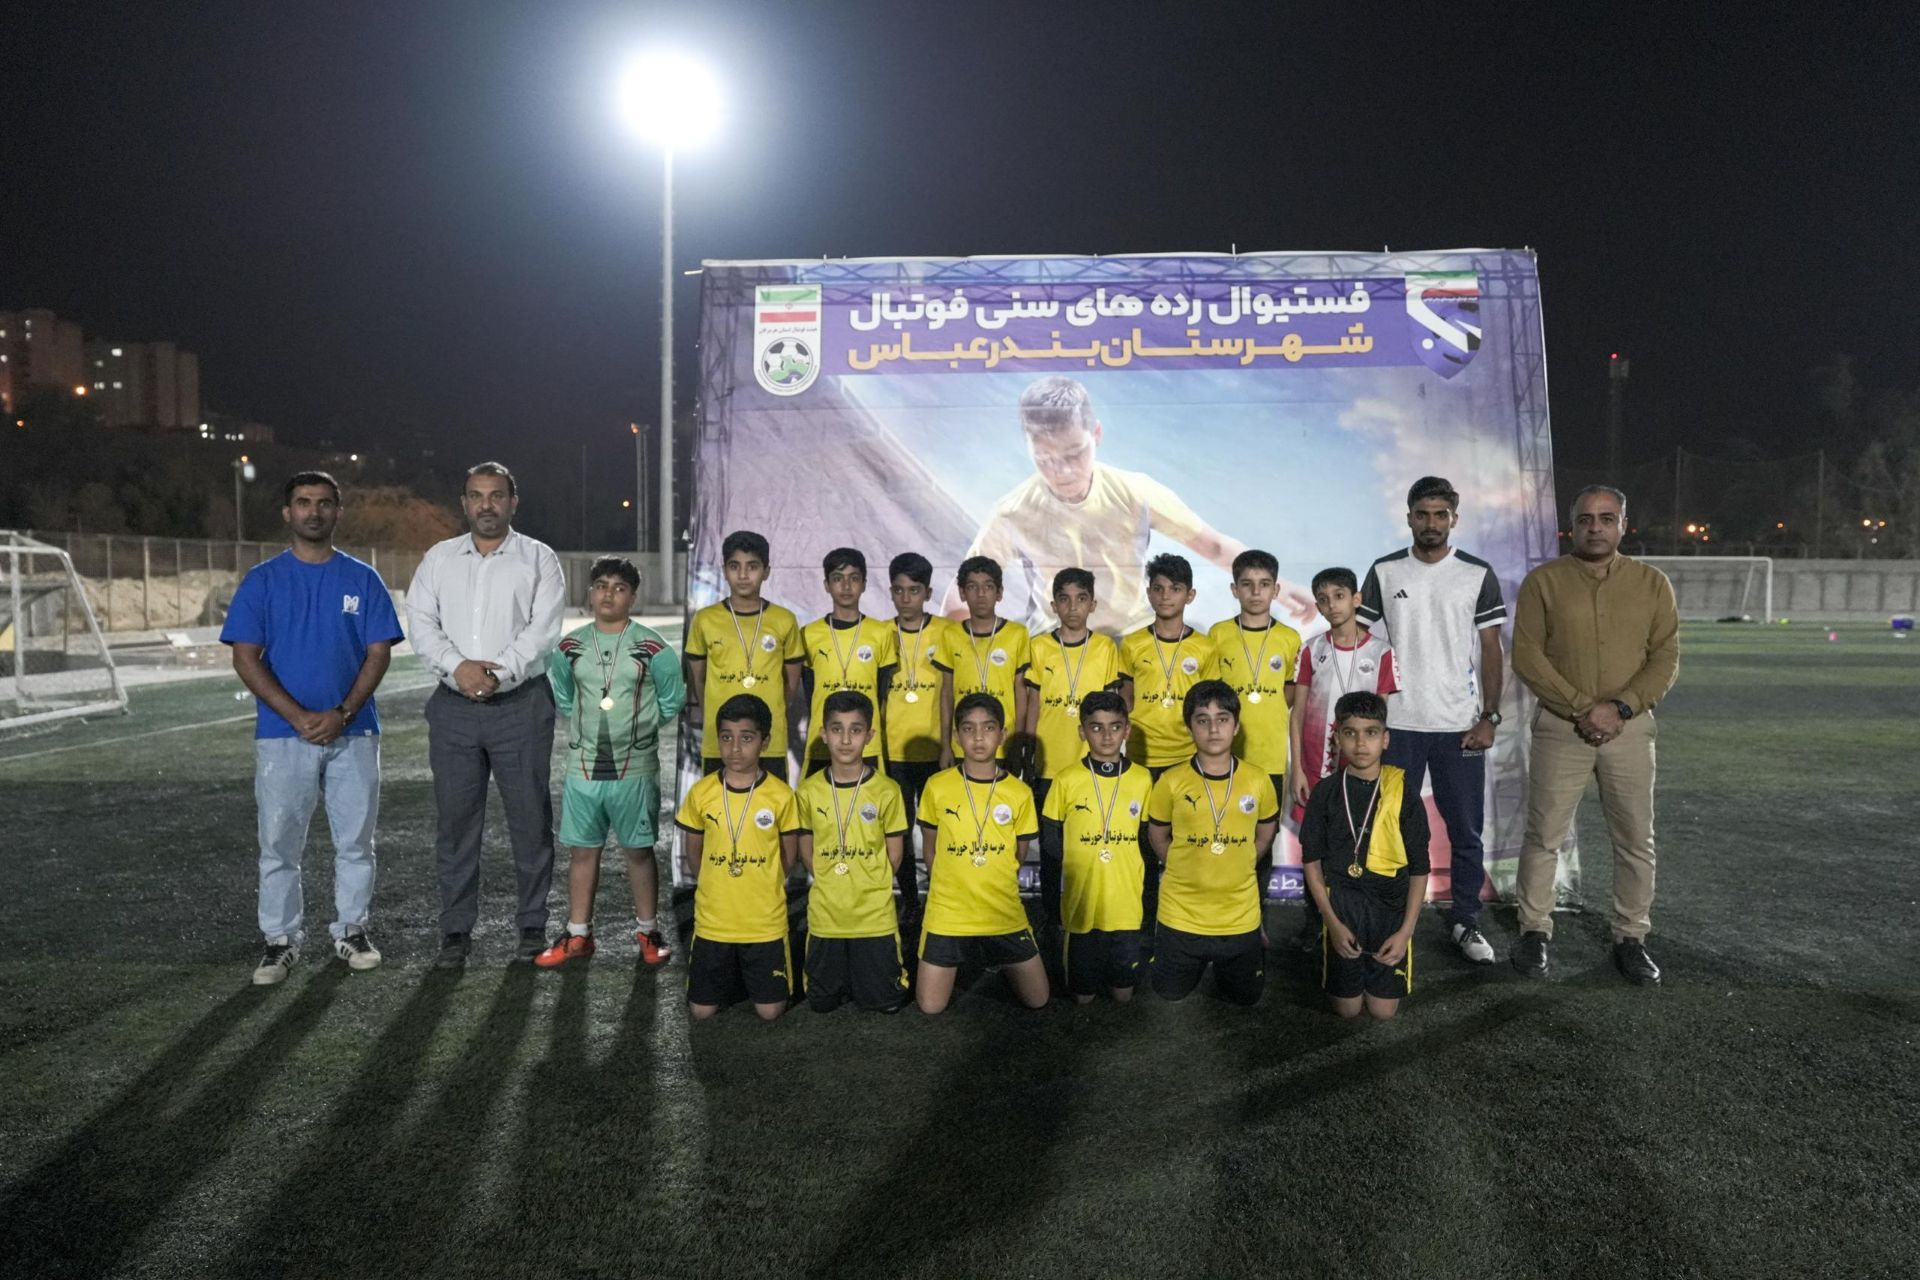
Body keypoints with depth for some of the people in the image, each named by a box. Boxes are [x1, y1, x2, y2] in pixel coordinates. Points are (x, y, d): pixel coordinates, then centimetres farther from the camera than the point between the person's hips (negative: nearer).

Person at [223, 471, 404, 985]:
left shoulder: (363, 579, 6)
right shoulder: (262, 580, 3)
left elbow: (379, 653, 1)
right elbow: (245, 658, -2)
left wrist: (342, 714, -13)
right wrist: (299, 717, -13)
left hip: (353, 732, 1)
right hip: (282, 734, 0)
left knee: (355, 840, 7)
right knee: (279, 843, 4)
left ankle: (352, 930, 21)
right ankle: (281, 939, 17)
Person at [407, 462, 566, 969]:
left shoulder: (539, 559, 4)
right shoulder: (438, 558, 13)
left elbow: (544, 628, -7)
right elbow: (420, 623, 3)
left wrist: (500, 671, -19)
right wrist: (458, 666, -13)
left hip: (521, 703, -2)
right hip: (454, 705, 3)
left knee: (530, 818, 2)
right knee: (455, 819, 6)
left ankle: (533, 926, 14)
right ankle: (456, 931, 15)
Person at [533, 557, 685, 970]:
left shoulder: (651, 647, -5)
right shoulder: (570, 646, 5)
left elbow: (673, 700, 3)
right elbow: (560, 697, 18)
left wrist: (640, 726, 3)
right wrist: (583, 724, 9)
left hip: (635, 768, -3)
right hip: (583, 767, 3)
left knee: (638, 850, 6)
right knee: (582, 851, 9)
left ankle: (647, 933, 18)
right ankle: (578, 936, 20)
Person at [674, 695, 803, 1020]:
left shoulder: (781, 794, -10)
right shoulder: (701, 792, -6)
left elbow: (789, 856, 3)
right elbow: (692, 853, 7)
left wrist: (760, 888, 4)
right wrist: (717, 888, 6)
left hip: (765, 923, -1)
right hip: (713, 921, 1)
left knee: (770, 1010, 4)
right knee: (702, 1010, 7)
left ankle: (753, 973, 35)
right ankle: (734, 974, 36)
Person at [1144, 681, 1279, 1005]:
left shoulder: (1258, 781, -7)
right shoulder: (1171, 782, -10)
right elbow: (1157, 837, 5)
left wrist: (1235, 869, 4)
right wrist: (1188, 870, 0)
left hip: (1240, 917, 1)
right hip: (1180, 916, -1)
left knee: (1244, 998, 17)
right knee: (1170, 995, 13)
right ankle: (1199, 962, 43)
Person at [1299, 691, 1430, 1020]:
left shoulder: (1404, 795, -6)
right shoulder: (1326, 792, -5)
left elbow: (1419, 869, -2)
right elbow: (1312, 860, -1)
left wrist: (1406, 931, -8)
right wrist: (1332, 922, -8)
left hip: (1390, 908, 0)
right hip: (1341, 907, 0)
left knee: (1384, 1010, 4)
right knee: (1347, 1009, 5)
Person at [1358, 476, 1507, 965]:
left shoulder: (1478, 575, 1)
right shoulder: (1384, 572, 2)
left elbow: (1491, 650, 2)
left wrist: (1489, 716, -6)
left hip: (1460, 725, 0)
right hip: (1398, 723, 0)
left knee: (1466, 831, 6)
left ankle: (1465, 921, 19)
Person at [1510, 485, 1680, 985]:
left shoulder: (1652, 583, 4)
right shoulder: (1544, 581, -2)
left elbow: (1666, 658, 0)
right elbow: (1527, 656, -6)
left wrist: (1620, 708, -13)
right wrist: (1581, 708, -14)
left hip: (1630, 727, 2)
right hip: (1560, 727, -2)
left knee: (1635, 839, 7)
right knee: (1544, 835, 3)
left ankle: (1631, 938, 20)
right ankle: (1535, 932, 16)